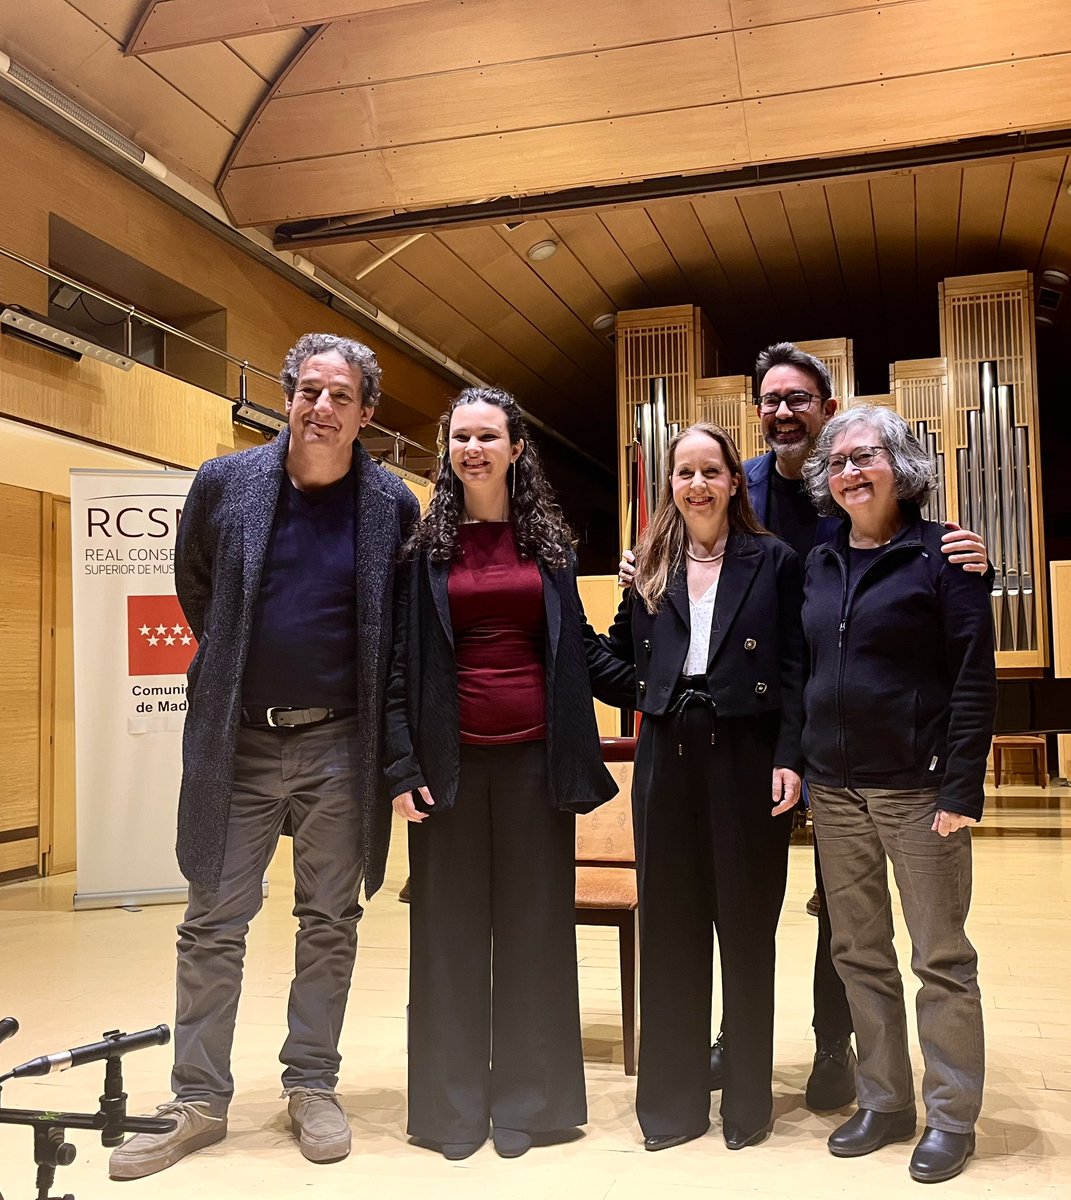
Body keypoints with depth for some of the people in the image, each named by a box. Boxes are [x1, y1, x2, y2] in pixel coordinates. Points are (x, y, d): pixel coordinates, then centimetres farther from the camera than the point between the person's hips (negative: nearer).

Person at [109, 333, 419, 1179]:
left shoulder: (395, 505, -3)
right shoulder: (225, 484, -2)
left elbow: (408, 622, 7)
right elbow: (194, 587, 14)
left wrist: (385, 727, 4)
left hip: (338, 744, 0)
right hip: (237, 740, 1)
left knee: (330, 922, 10)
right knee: (213, 923, 6)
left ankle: (311, 1086, 25)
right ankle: (199, 1102, 19)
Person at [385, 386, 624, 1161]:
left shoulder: (549, 539, 8)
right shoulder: (426, 542, 2)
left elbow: (575, 644, 11)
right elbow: (400, 660, 0)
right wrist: (402, 766, -6)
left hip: (534, 755, 1)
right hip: (451, 759, -1)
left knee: (534, 925, 7)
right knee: (451, 930, 7)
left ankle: (528, 1100, 21)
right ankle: (454, 1105, 19)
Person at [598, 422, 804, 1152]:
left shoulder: (773, 561, 1)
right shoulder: (650, 568, 10)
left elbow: (794, 669, -3)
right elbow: (620, 658, 10)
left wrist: (788, 758, -11)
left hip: (746, 756, -3)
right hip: (668, 757, 3)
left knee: (746, 926, 6)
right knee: (670, 927, 8)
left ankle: (749, 1099, 21)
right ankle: (673, 1098, 21)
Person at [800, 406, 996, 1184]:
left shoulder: (943, 555, -6)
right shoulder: (821, 565, 10)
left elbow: (974, 678, -11)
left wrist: (962, 789, -16)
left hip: (917, 786, -5)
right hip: (835, 788, 6)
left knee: (941, 958, 4)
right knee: (859, 954, 12)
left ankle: (952, 1119, 18)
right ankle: (885, 1103, 26)